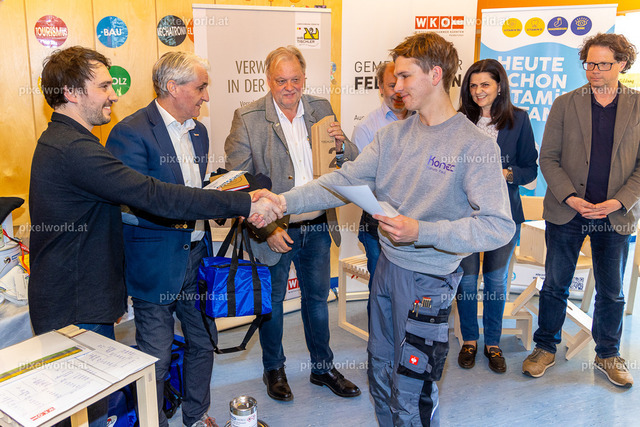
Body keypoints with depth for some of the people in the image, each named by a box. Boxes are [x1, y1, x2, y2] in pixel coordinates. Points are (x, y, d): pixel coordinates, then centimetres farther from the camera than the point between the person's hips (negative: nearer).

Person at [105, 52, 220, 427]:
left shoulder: (199, 132, 11)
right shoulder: (132, 132, -15)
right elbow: (130, 207, -21)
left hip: (196, 257, 8)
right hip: (155, 265, -7)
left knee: (203, 342, 18)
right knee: (157, 358, 6)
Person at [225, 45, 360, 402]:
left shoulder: (321, 109, 1)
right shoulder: (248, 118, -11)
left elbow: (353, 164, 6)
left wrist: (342, 144, -17)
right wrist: (267, 228, -18)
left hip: (317, 227, 4)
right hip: (275, 231, -3)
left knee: (318, 297, 18)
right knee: (272, 301, 15)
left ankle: (323, 367, 38)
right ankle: (274, 369, 38)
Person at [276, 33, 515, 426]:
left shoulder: (476, 146, -15)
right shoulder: (393, 135, 3)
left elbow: (499, 227, -21)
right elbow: (347, 180, -2)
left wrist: (422, 232, -28)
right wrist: (284, 201, -13)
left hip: (430, 279, -6)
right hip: (387, 267, 6)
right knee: (380, 376, 22)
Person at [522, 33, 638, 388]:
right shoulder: (565, 104, 1)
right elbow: (548, 158, -1)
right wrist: (570, 197, -13)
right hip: (567, 212, 0)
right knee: (555, 285, 9)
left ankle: (608, 355, 32)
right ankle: (545, 348, 26)